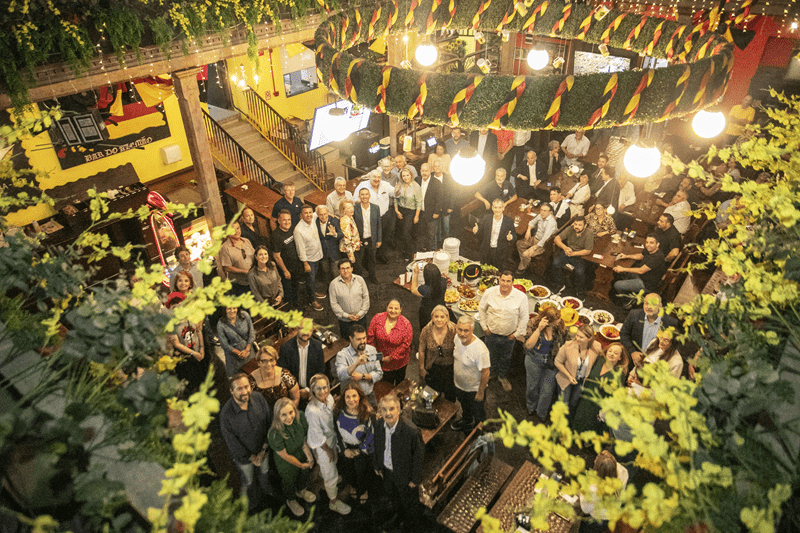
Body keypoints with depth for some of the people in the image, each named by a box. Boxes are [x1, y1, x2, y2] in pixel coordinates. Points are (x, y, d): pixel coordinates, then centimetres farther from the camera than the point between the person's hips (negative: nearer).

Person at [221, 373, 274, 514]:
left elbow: (270, 422, -11)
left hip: (262, 449, 3)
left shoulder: (259, 399, -23)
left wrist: (264, 449, -11)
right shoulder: (226, 413, -33)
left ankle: (265, 488, 65)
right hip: (242, 455, -3)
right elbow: (231, 441, -21)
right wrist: (251, 457, -14)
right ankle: (252, 501, 55)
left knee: (264, 471, 31)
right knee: (248, 481, 23)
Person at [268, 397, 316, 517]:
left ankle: (301, 491, 67)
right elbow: (285, 455, -25)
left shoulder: (300, 416, -29)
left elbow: (304, 438, -11)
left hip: (302, 454, 4)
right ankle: (291, 501, 61)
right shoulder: (275, 433, -41)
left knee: (305, 473, 32)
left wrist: (309, 456, -16)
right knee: (289, 481, 26)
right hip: (287, 463, -4)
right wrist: (301, 465, -12)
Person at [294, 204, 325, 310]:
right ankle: (312, 300, 25)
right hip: (308, 259, -6)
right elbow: (300, 248, -22)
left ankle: (313, 292, 45)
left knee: (314, 277, 23)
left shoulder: (313, 222, -8)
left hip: (317, 256, 6)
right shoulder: (298, 230, -27)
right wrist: (305, 263, -17)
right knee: (310, 279, 8)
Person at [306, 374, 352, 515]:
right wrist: (328, 450, -12)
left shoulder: (329, 398, -17)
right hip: (321, 445, -7)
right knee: (331, 474, 13)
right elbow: (317, 436, -26)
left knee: (332, 463, 33)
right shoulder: (312, 411, -39)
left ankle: (325, 480, 65)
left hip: (331, 438, 7)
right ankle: (334, 502, 38)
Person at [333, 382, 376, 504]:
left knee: (361, 471, 12)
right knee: (347, 472, 16)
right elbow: (337, 432, -3)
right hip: (346, 448, 3)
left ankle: (363, 490, 47)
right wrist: (344, 449, -7)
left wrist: (359, 451, -10)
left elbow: (371, 435, -15)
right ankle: (354, 487, 52)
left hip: (363, 448, -3)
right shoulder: (338, 412, -15)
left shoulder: (368, 413, -24)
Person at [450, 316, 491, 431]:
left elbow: (486, 372, -27)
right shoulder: (457, 337, -19)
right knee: (464, 406, 35)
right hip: (459, 384, 6)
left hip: (474, 389, -6)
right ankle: (466, 421, 64)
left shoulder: (480, 350, -39)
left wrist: (481, 392, -17)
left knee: (477, 413, 22)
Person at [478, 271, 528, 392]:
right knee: (490, 356, 20)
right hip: (491, 333, 0)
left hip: (509, 336, 0)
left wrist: (517, 333, -3)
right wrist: (484, 326, 1)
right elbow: (481, 309, 0)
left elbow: (524, 317, -6)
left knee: (506, 358, 22)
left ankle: (502, 377, 48)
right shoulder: (489, 293, -16)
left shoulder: (521, 297, -18)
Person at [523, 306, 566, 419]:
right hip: (534, 360, -1)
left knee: (547, 389, 9)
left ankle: (542, 413, 39)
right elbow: (529, 345, -31)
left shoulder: (560, 326, -16)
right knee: (532, 386, 20)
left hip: (551, 361, 1)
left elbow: (562, 344, 2)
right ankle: (531, 407, 51)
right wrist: (539, 329, -40)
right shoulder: (534, 324, -23)